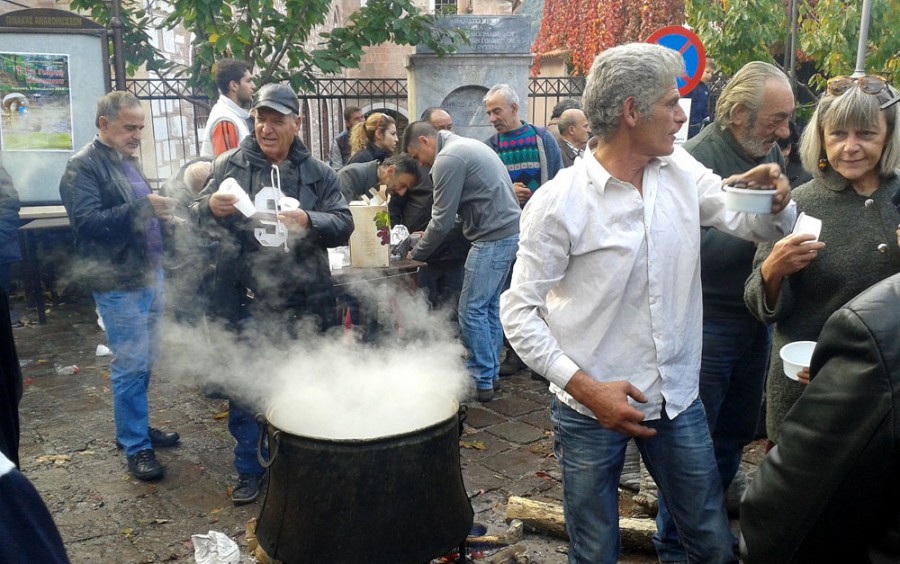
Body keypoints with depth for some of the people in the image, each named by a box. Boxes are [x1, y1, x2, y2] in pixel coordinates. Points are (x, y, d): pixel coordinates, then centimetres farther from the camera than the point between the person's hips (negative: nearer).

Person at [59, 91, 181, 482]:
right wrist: (142, 207, -26)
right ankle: (136, 446, 8)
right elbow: (87, 222, -22)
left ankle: (134, 426, 30)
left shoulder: (126, 161, 17)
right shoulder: (83, 166, -10)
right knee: (131, 365, -3)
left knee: (145, 362, 15)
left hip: (150, 275, 9)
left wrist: (160, 212, 9)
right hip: (119, 284, -8)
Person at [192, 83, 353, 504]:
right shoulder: (230, 165, 2)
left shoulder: (318, 173, 0)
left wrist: (308, 221, -26)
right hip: (243, 303, 0)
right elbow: (194, 218, 3)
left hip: (303, 306, 0)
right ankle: (250, 471, 30)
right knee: (243, 394, 11)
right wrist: (210, 206, -20)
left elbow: (344, 226, -6)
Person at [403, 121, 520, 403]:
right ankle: (491, 373, 23)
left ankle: (481, 381, 5)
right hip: (511, 231, 10)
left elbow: (443, 220, -12)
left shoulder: (447, 159, -13)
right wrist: (429, 234, 17)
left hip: (493, 238, -10)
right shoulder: (467, 145, 18)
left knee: (472, 311, -3)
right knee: (489, 307, 16)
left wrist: (417, 253, 2)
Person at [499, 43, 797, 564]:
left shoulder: (682, 171, 1)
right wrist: (585, 388, -20)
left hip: (679, 400, 5)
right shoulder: (558, 202, -15)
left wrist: (778, 202, -16)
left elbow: (760, 224, 7)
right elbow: (519, 311, -12)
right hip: (592, 407, -4)